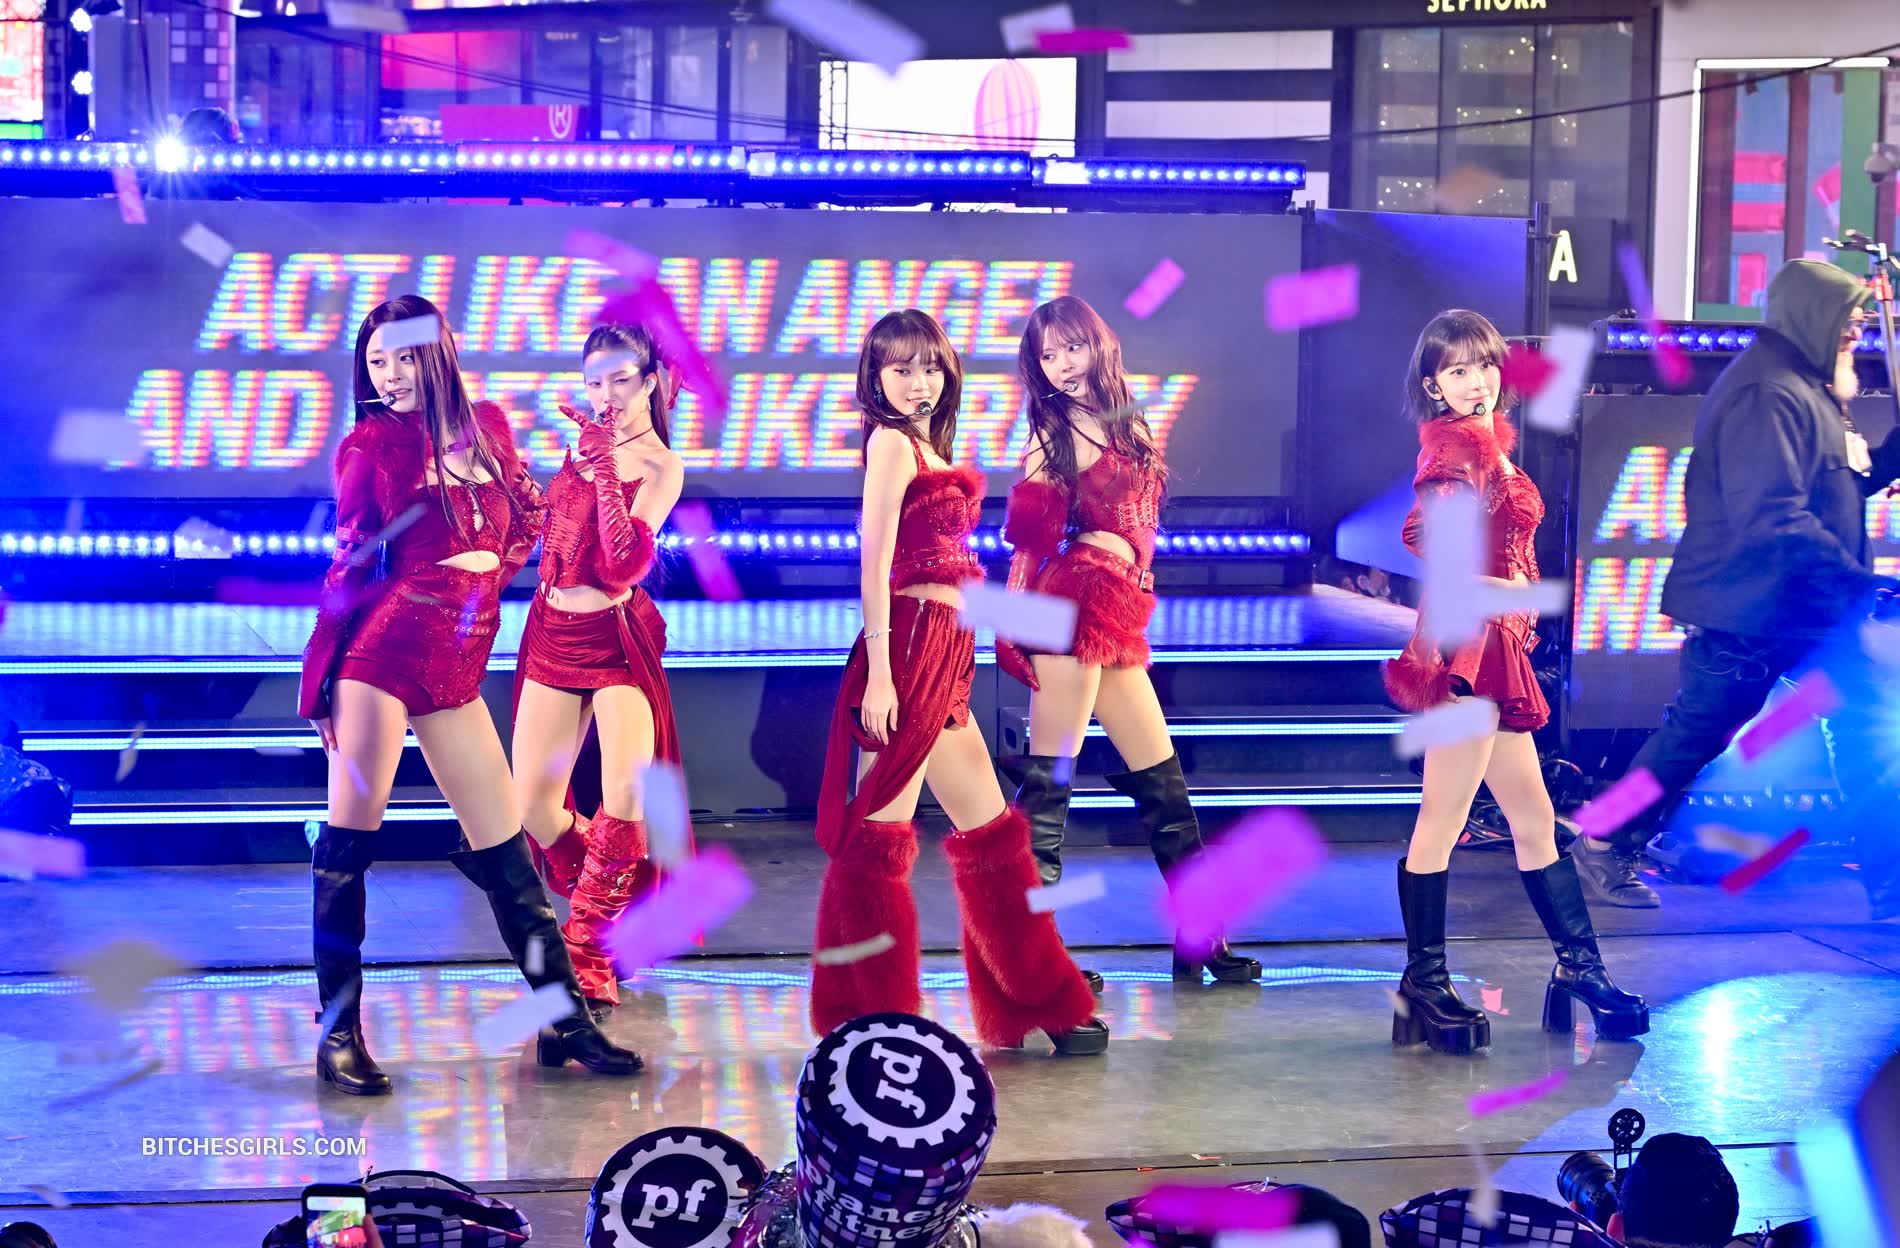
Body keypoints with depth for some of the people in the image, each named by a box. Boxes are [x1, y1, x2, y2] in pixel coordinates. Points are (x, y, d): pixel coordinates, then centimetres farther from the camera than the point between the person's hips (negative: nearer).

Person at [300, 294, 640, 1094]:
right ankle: (339, 1033, 2)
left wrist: (495, 559, 7)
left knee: (502, 847, 7)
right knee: (348, 839, -5)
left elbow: (527, 517, 24)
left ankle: (563, 1020, 13)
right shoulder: (369, 444, 1)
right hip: (381, 647, -4)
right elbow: (351, 565, 0)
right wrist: (321, 680, -2)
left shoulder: (488, 427, 11)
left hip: (456, 666, 4)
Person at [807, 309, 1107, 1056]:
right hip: (909, 645, -10)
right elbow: (875, 561, -13)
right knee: (880, 837, -6)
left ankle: (1038, 1005, 23)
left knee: (988, 830, 14)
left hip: (945, 656, 10)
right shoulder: (891, 441, -6)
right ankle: (871, 1018, -3)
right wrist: (878, 673, -19)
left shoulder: (929, 446, 20)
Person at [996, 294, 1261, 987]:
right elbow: (1030, 531, -12)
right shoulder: (1055, 437, -3)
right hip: (1072, 611, -8)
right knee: (1048, 780, -7)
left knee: (1163, 782, 11)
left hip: (1115, 621, 8)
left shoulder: (1126, 427, 16)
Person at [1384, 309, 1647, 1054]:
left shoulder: (1485, 445, 17)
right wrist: (1487, 591, -24)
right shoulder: (1457, 448, -12)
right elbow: (1422, 537, -28)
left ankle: (1581, 972, 19)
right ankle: (1424, 987, 0)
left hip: (1494, 649, 10)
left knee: (1533, 819, 13)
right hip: (1466, 644, -10)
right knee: (1443, 819, -5)